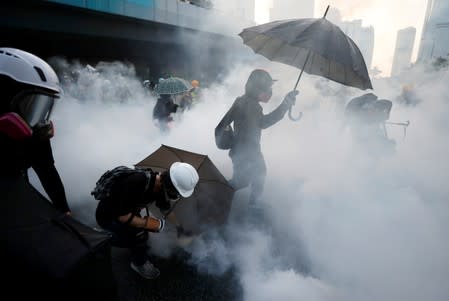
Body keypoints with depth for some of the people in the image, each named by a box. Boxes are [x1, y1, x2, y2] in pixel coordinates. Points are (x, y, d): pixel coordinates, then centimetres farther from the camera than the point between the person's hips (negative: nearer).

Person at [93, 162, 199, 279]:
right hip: (107, 216, -7)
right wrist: (147, 222, -26)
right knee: (140, 232, -25)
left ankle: (118, 238, 45)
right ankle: (139, 263, 3)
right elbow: (122, 216, -34)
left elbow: (166, 209, 6)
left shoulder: (160, 186, -15)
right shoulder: (137, 182, -40)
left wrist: (178, 226, 17)